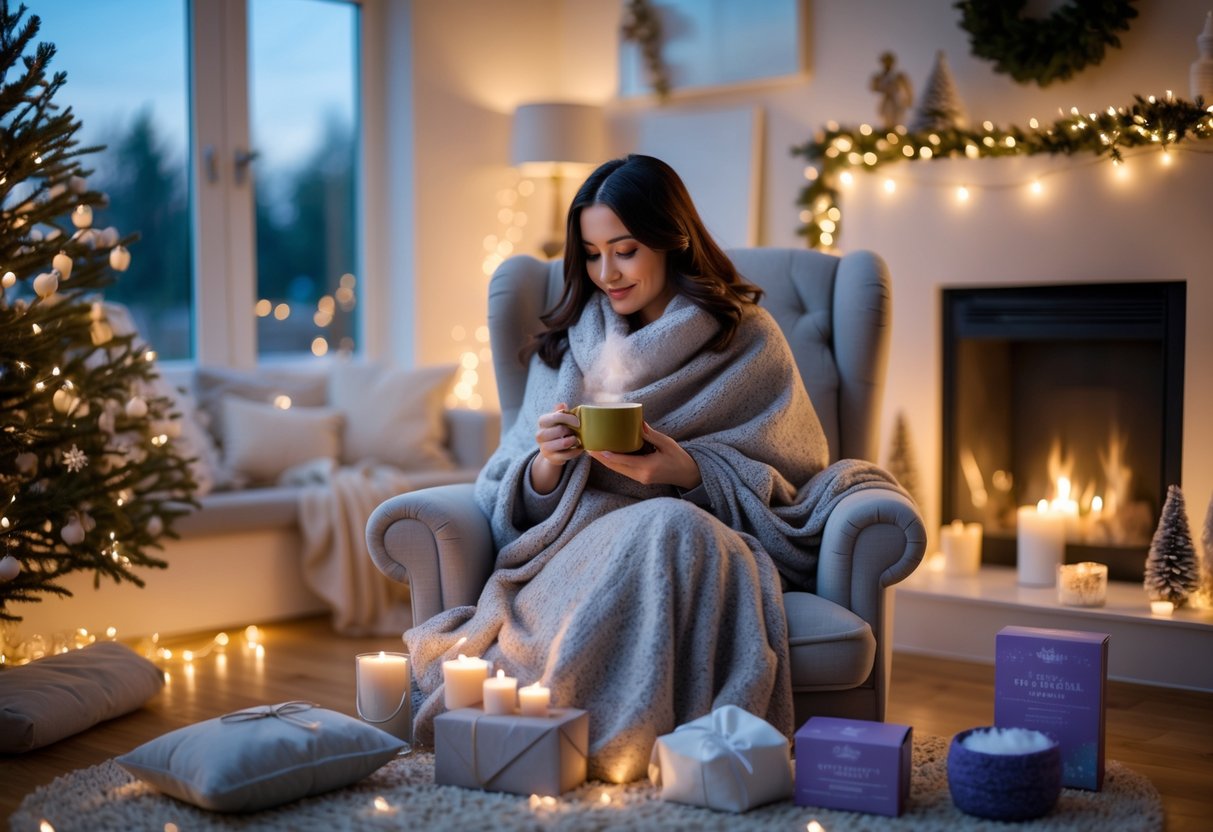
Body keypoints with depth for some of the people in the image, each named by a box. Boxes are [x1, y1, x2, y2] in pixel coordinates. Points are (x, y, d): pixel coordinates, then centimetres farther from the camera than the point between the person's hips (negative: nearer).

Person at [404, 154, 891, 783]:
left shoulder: (748, 340, 10)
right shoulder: (565, 346, 17)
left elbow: (786, 488, 5)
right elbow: (526, 506, 14)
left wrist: (691, 470, -14)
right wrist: (548, 462, -11)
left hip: (710, 534, -1)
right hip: (584, 536, 1)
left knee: (673, 528, -38)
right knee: (651, 528, -35)